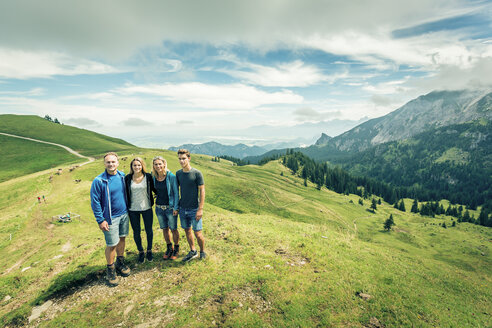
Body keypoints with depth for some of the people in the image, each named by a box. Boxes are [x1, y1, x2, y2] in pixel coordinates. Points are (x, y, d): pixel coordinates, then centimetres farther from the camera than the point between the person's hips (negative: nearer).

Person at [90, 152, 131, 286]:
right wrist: (101, 220, -13)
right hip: (111, 217, -5)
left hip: (124, 214, 5)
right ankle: (110, 269, 23)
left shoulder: (122, 176, -1)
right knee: (111, 244, 2)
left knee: (122, 239, 17)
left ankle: (120, 263, 36)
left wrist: (127, 209, 12)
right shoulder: (99, 181, -15)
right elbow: (95, 202, -12)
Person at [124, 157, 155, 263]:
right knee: (136, 232, 12)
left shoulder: (148, 176, -7)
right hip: (133, 209, 1)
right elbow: (126, 193, 4)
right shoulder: (127, 178, -4)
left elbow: (153, 188, 6)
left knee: (149, 230, 12)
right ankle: (140, 252, 34)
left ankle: (149, 250, 34)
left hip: (147, 208, -1)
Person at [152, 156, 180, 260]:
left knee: (173, 229, 7)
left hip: (170, 207, -4)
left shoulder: (171, 176, -14)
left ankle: (176, 249, 28)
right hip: (159, 207, 4)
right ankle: (169, 248, 35)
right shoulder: (154, 177, 0)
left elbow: (176, 193, -11)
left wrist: (175, 208, -12)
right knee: (165, 229, 16)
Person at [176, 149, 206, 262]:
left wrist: (200, 209, -14)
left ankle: (202, 251, 26)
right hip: (182, 208, 5)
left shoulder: (197, 173, -12)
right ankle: (193, 252, 33)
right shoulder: (178, 173, 3)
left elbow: (202, 191, -10)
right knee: (187, 231, 15)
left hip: (194, 209, -4)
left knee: (198, 234, 1)